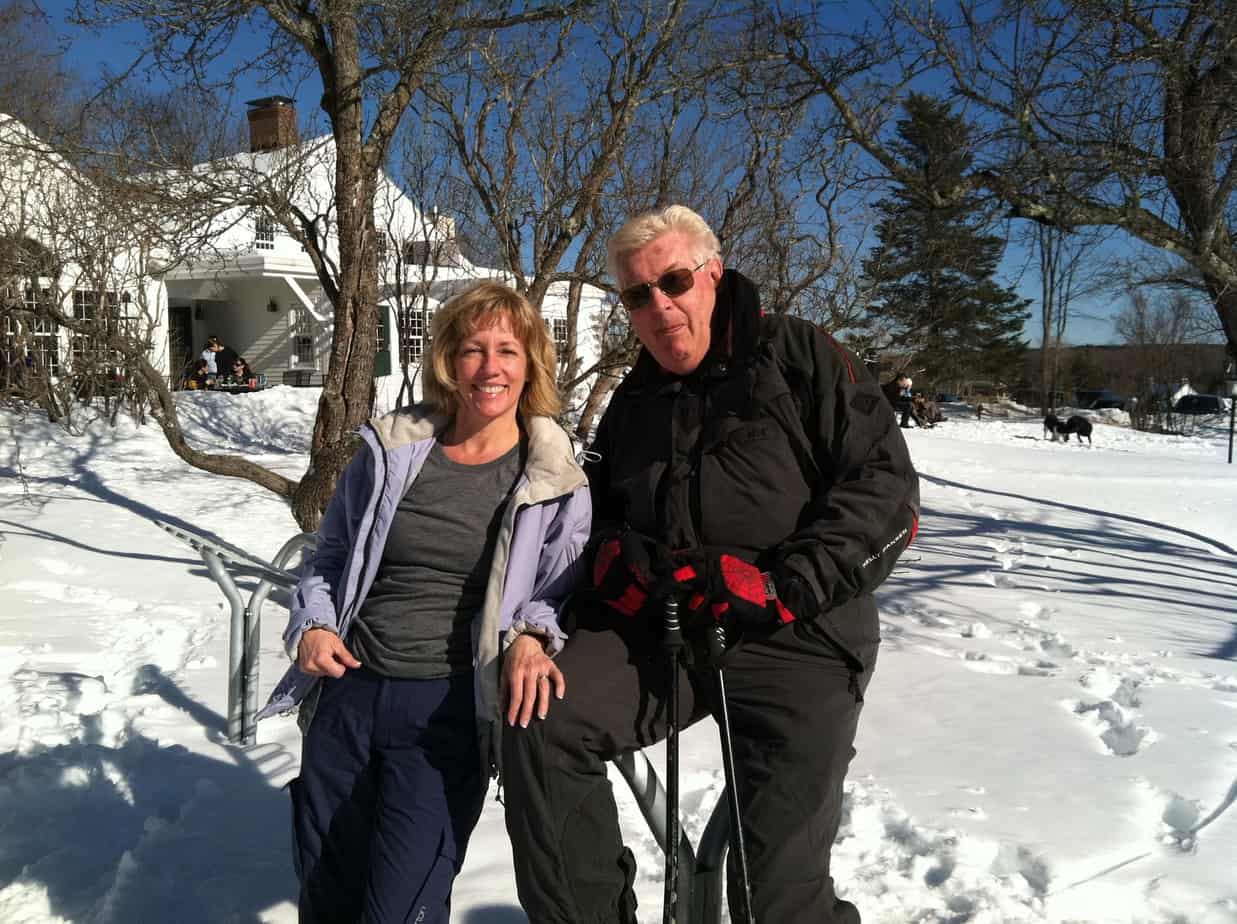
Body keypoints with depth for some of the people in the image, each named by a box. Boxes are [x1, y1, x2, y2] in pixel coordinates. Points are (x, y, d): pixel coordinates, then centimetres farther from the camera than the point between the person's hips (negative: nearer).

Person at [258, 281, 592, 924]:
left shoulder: (556, 482, -4)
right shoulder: (391, 448, 3)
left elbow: (563, 593, 1)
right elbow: (331, 553, 13)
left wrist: (531, 637, -19)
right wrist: (312, 624, -3)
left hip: (447, 710, -3)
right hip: (347, 693, 4)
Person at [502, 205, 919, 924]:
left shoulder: (802, 357, -1)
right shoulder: (634, 402, 18)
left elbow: (888, 492, -8)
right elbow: (599, 508, 27)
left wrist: (783, 586, -18)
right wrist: (612, 554, 3)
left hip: (795, 637, -4)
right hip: (654, 625, 5)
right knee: (542, 729, -18)